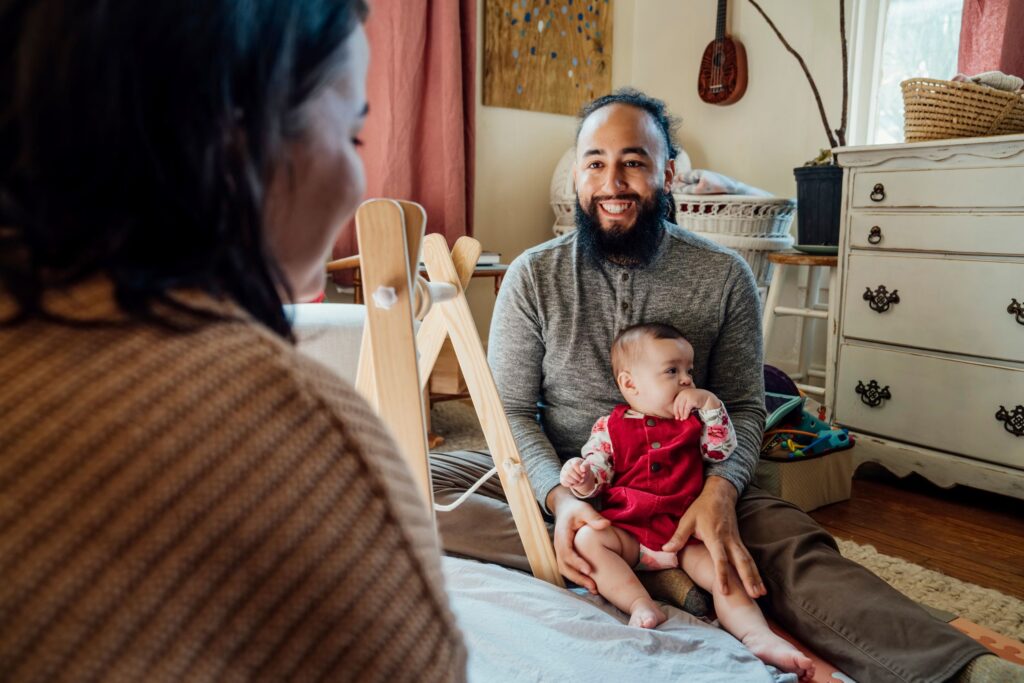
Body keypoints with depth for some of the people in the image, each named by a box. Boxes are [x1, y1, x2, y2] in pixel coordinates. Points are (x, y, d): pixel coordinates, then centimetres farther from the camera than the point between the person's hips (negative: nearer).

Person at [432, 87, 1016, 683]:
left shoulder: (725, 277, -3)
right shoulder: (533, 276, -3)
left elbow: (744, 406, -2)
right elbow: (512, 410, -4)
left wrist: (719, 490, -25)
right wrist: (560, 496, -23)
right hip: (557, 478, 1)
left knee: (794, 545, -31)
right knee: (415, 483, -26)